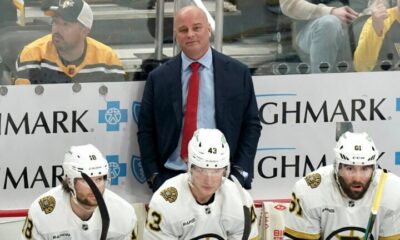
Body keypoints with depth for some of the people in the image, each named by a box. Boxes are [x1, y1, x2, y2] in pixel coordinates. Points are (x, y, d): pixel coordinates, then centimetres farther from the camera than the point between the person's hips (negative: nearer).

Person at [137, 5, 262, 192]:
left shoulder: (237, 73, 6)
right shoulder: (158, 78, 7)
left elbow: (251, 125, 8)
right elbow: (146, 131, 9)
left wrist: (240, 172, -1)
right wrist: (153, 176, 0)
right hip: (171, 177, 1)